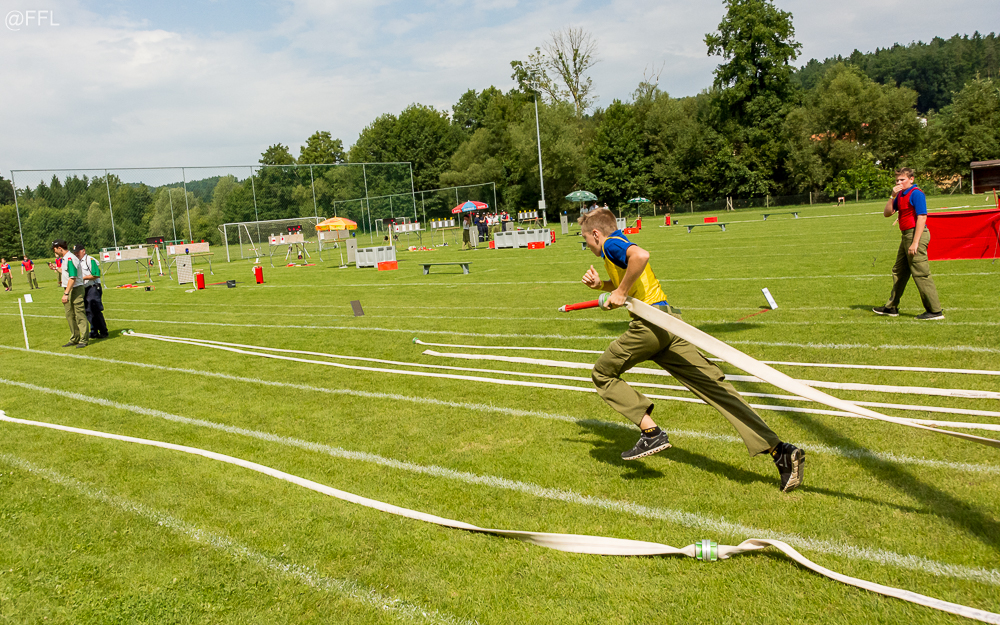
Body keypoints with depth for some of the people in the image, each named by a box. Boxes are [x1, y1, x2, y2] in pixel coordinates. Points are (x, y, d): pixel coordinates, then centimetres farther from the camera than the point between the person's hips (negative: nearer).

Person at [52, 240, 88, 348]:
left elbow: (72, 278, -24)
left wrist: (66, 293, -25)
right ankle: (74, 339, 25)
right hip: (68, 289, 11)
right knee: (70, 315, 16)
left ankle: (84, 339, 0)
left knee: (80, 315, -5)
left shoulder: (70, 259, -19)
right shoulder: (64, 258, 12)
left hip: (75, 289, -11)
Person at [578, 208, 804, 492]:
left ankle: (652, 433, 0)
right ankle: (780, 451, -9)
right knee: (713, 384, -1)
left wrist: (620, 292, -14)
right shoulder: (622, 247, 28)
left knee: (602, 374, 10)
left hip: (648, 323, -9)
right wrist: (601, 284, 29)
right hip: (667, 324, 9)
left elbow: (641, 255, -24)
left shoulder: (611, 244, -1)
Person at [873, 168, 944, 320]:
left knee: (921, 274, -9)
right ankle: (892, 307, 26)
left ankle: (935, 311, -4)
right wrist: (892, 196, -1)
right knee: (899, 271, 16)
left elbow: (922, 218, -20)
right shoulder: (900, 195, 14)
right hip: (906, 236, 10)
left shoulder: (916, 194, -13)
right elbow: (887, 213, 13)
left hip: (916, 234, -10)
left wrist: (915, 243, -24)